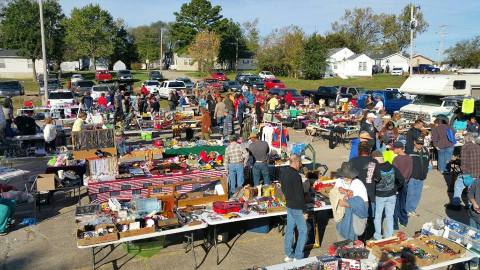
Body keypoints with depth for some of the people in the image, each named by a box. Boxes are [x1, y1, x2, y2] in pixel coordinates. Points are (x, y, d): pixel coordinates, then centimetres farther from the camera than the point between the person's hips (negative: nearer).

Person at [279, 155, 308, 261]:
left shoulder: (283, 171, 0)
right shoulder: (296, 176, -26)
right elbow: (300, 196, -22)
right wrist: (305, 211, -14)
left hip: (289, 205, 8)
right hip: (297, 208, -8)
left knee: (289, 229, 16)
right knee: (303, 232, 5)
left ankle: (288, 255, 27)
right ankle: (298, 257, 10)